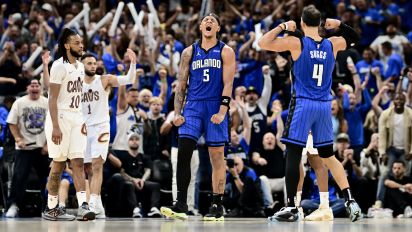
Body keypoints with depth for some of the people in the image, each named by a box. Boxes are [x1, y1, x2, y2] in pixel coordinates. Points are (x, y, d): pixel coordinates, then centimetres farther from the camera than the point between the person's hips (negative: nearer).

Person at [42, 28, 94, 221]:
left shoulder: (80, 67, 13)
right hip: (60, 117, -7)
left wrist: (83, 121, 15)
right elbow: (53, 98, -15)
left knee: (78, 163, -3)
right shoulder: (60, 66, -12)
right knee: (59, 164, -1)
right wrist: (55, 127, -21)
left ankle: (83, 206, -11)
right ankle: (51, 208, 8)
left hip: (76, 118, 7)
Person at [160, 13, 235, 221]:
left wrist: (222, 111, -16)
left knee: (217, 157, 0)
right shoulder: (189, 52, 12)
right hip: (193, 106, 2)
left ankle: (217, 207, 5)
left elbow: (228, 83, -4)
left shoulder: (225, 52, 4)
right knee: (183, 153, -11)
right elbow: (181, 85, 12)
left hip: (215, 108, -2)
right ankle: (180, 205, -9)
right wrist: (177, 113, 1)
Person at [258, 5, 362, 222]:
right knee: (328, 156, 15)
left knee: (293, 155, -2)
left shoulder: (296, 43, -8)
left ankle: (291, 207, -5)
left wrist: (282, 26, 2)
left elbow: (263, 43, -7)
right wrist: (338, 24, 16)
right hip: (324, 106, 5)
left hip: (302, 104, -5)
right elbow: (354, 38, 27)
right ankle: (350, 200, 5)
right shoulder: (333, 44, 6)